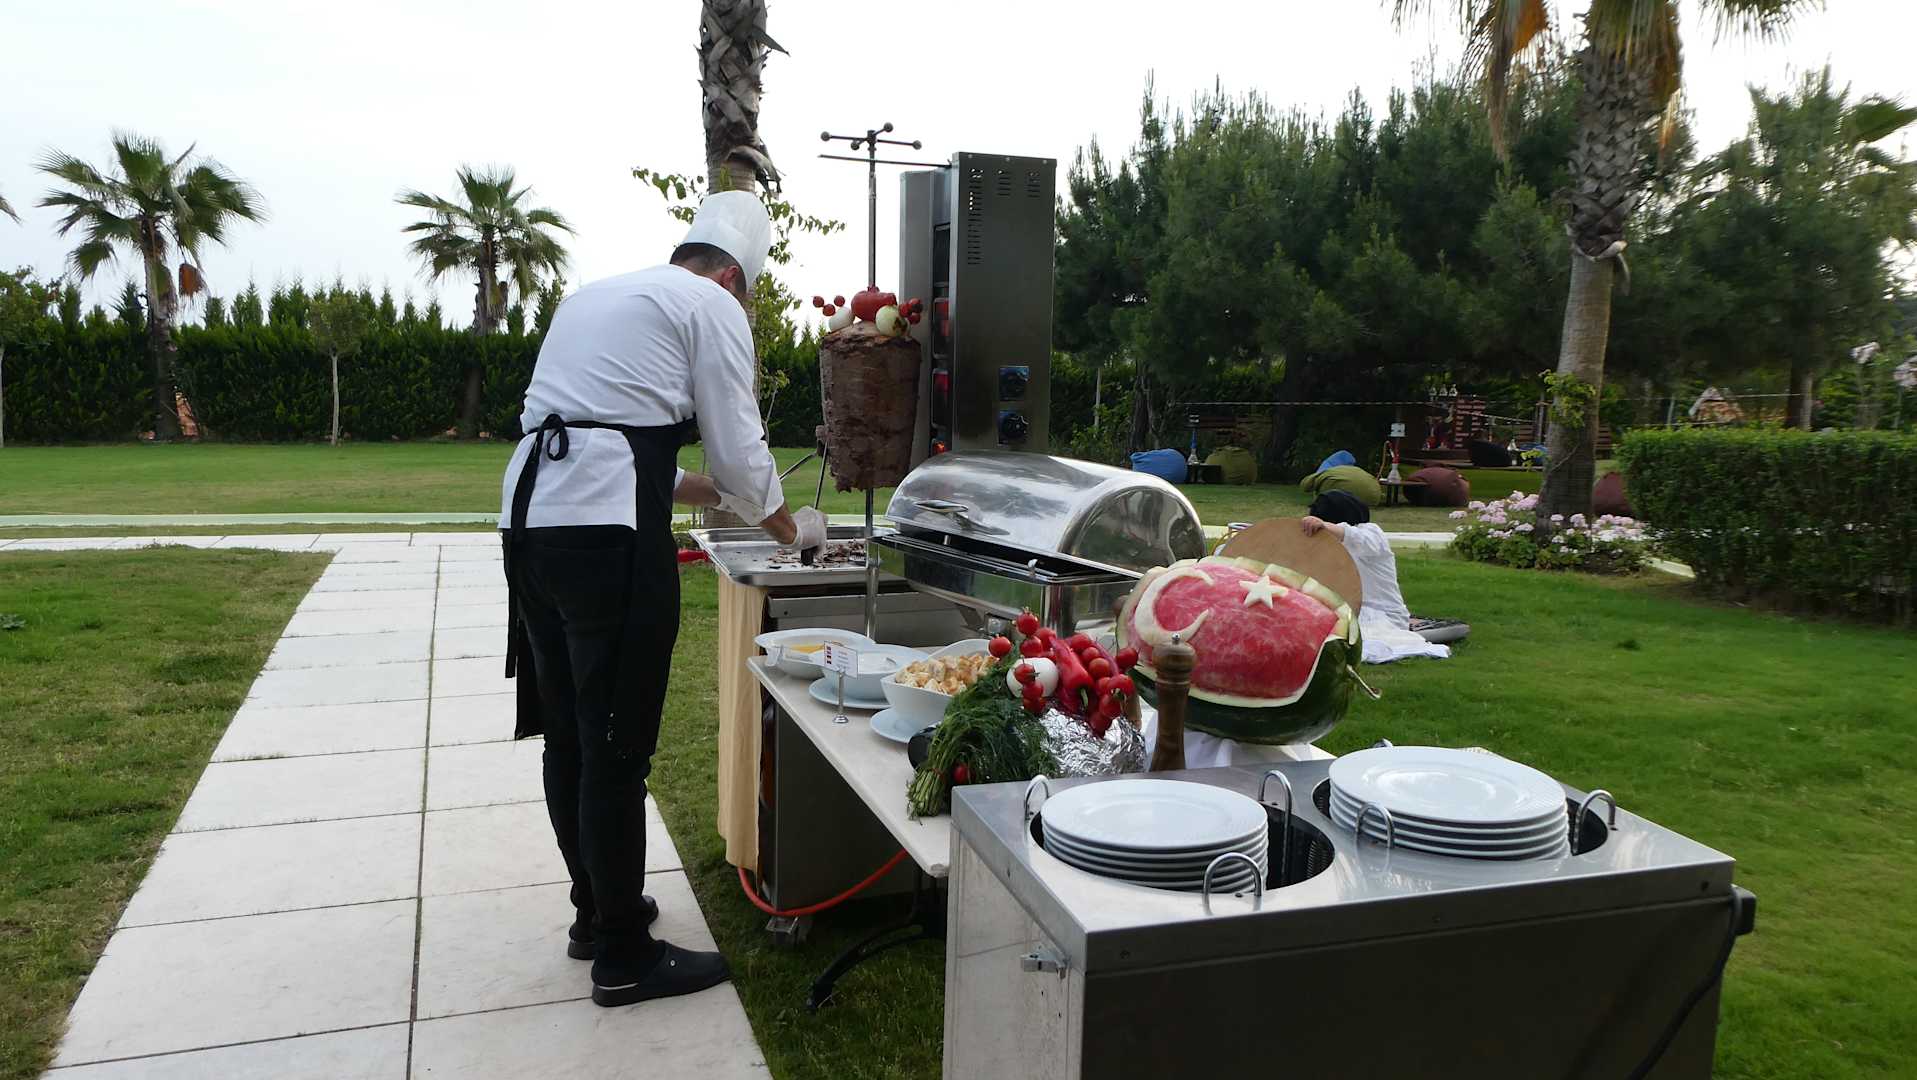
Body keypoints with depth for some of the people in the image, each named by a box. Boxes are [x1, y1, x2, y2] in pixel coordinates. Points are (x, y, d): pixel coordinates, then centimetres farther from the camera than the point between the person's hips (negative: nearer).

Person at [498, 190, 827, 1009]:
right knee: (618, 747, 0)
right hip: (608, 534, -8)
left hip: (529, 517, 8)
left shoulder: (597, 296, 26)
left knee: (568, 733, 17)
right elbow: (739, 450, 1)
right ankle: (623, 956, 11)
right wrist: (789, 527, 18)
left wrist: (691, 487, 37)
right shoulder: (712, 306, 3)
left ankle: (595, 909, 33)